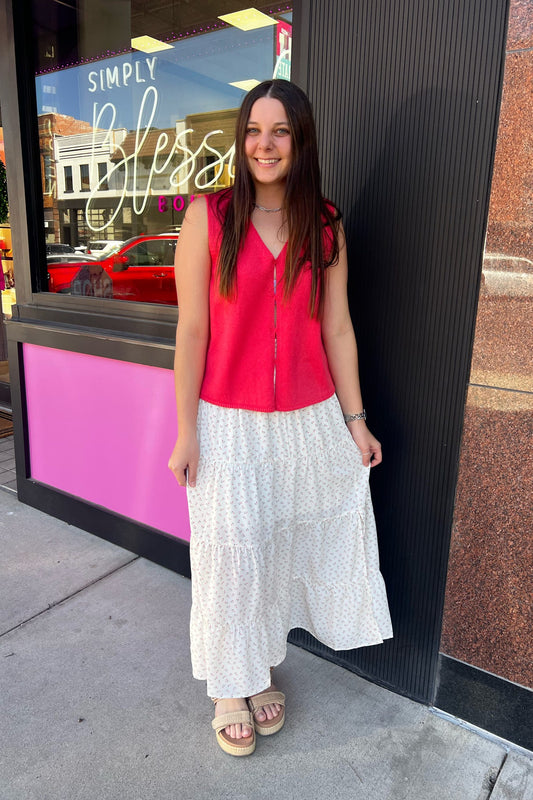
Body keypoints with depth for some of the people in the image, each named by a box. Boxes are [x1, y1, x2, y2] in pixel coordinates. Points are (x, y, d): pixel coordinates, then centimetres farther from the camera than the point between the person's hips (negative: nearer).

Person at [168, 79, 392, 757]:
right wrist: (185, 431, -7)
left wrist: (354, 419, 4)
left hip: (309, 424, 3)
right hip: (229, 423, -2)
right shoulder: (208, 216, -4)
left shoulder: (326, 226, 5)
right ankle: (232, 687, 32)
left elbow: (336, 328, 5)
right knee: (232, 555, 8)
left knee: (282, 549, 13)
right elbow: (191, 330, -6)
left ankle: (263, 668, 38)